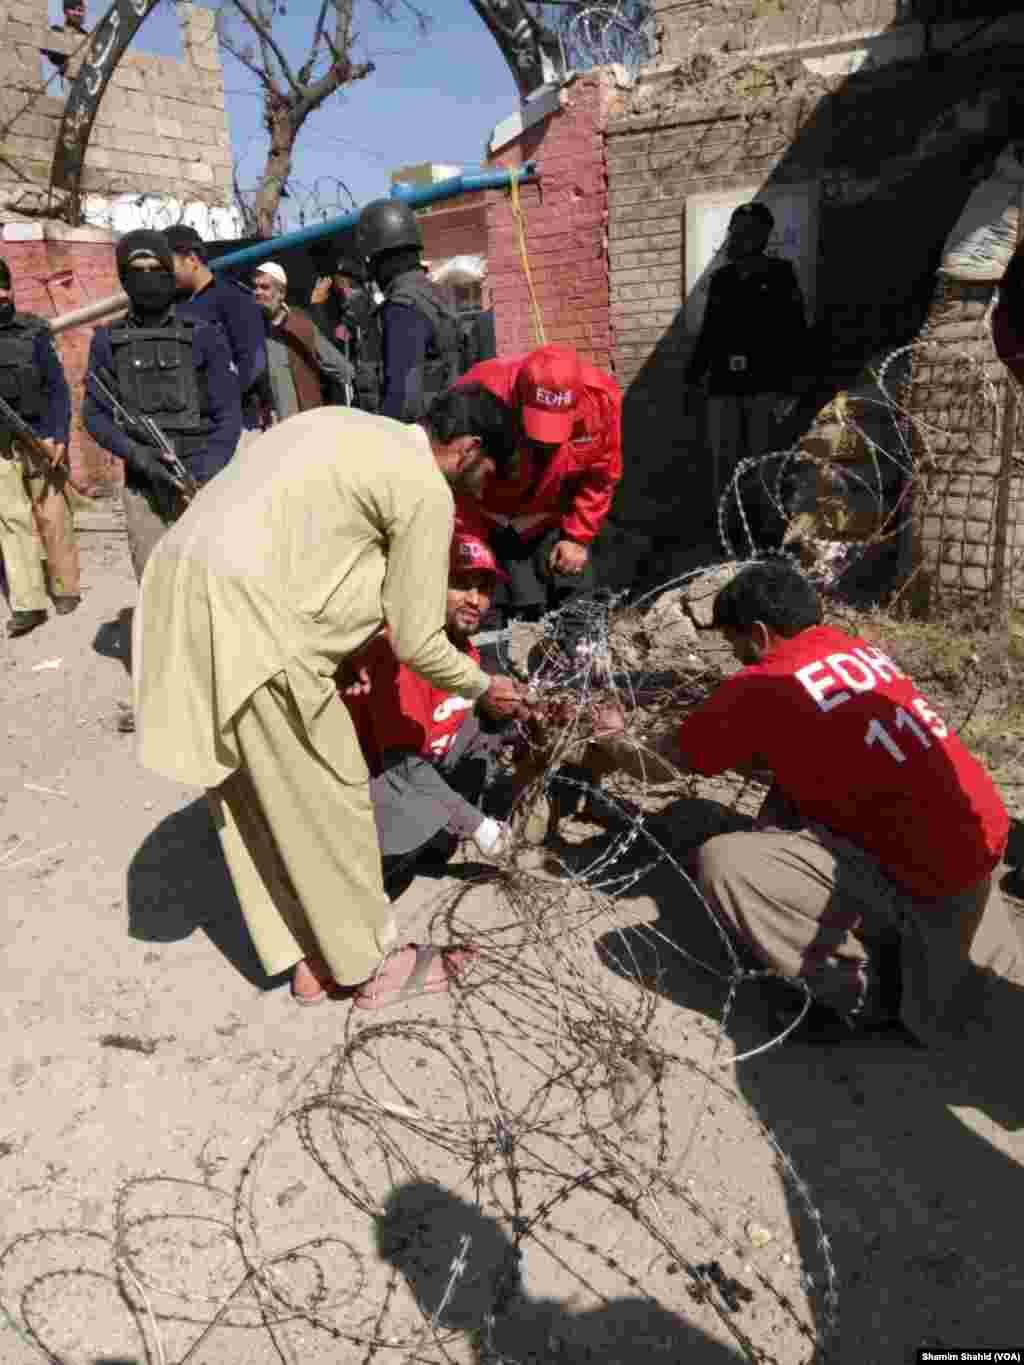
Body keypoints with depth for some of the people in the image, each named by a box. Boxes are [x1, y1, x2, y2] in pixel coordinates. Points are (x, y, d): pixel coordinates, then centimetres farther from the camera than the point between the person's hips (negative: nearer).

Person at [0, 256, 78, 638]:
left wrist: (58, 436, -12)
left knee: (52, 518, 4)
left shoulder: (33, 332, 1)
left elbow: (57, 387, -1)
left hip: (40, 438, -1)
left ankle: (67, 588, 20)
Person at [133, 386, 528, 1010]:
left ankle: (305, 959, 31)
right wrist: (483, 687, 16)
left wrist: (343, 645, 25)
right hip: (244, 613, -9)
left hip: (181, 584, 10)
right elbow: (416, 642, -2)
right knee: (327, 799, 6)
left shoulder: (347, 426, 23)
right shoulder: (427, 489, -3)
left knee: (252, 799, 16)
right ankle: (372, 963, 24)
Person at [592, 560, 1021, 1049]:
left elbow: (662, 765, 2)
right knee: (786, 805, 22)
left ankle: (860, 995, 1)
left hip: (930, 871, -9)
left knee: (722, 864, -16)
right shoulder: (859, 649, 10)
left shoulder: (759, 685, -13)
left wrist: (612, 736, 21)